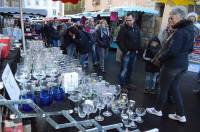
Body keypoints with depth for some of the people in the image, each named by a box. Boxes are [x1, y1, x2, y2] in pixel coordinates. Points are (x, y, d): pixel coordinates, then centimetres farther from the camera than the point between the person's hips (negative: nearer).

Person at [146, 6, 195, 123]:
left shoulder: (180, 32, -22)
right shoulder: (190, 30, 8)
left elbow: (172, 50, -26)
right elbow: (189, 49, 16)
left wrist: (159, 58, -12)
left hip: (172, 64, -9)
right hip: (182, 64, 9)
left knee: (164, 88, 9)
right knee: (175, 88, 18)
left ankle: (158, 109, 28)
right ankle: (180, 115, 24)